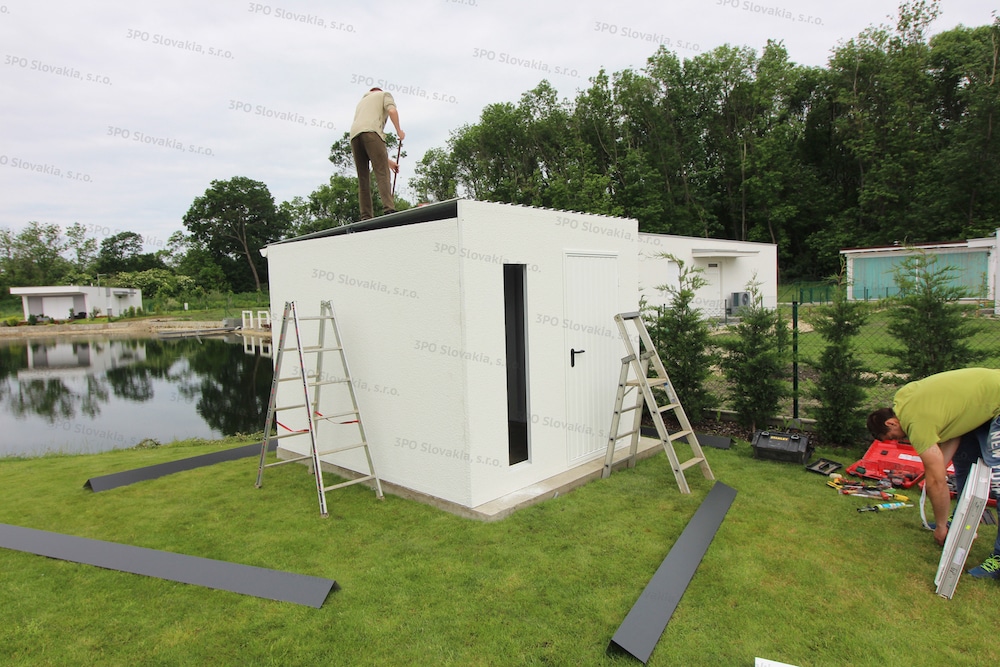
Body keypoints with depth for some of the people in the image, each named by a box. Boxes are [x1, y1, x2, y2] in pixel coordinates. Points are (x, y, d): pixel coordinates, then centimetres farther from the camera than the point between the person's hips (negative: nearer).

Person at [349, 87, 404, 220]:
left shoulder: (361, 101, 42)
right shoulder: (384, 94, 25)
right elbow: (392, 110, -1)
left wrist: (387, 160, 32)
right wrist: (399, 131, 12)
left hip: (354, 135, 6)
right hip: (371, 131, -6)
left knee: (363, 179, 3)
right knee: (382, 172, -15)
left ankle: (366, 217, -6)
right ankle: (389, 208, -30)